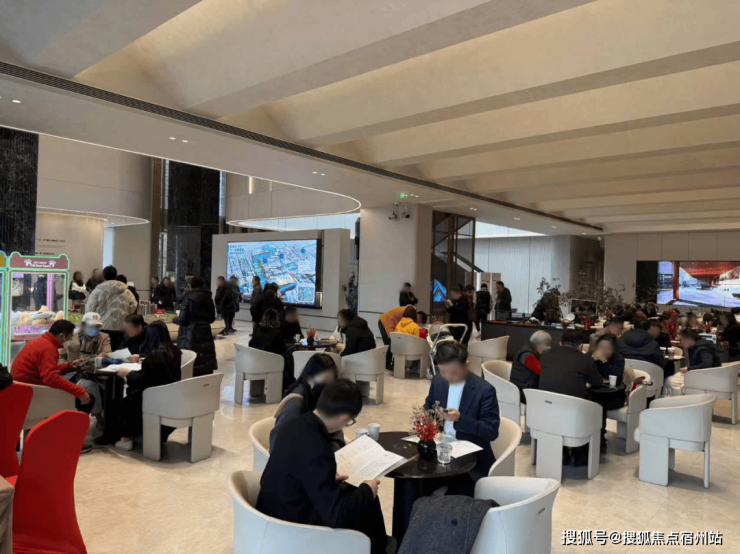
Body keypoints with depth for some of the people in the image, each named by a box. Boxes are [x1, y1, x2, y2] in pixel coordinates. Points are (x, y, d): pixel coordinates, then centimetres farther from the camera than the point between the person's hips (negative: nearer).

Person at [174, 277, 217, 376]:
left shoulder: (188, 297, -8)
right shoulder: (208, 297, 8)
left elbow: (183, 320, -10)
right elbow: (212, 318, 14)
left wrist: (174, 320, 10)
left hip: (190, 336, -5)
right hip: (205, 334, 5)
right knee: (205, 364, 6)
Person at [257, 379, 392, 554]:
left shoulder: (294, 426, -7)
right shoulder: (317, 451, -33)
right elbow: (336, 516, -30)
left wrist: (329, 478, 11)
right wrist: (366, 490, -14)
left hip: (278, 512, 8)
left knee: (351, 491, 19)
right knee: (368, 503, 5)